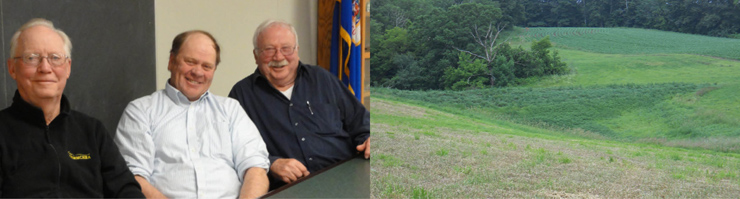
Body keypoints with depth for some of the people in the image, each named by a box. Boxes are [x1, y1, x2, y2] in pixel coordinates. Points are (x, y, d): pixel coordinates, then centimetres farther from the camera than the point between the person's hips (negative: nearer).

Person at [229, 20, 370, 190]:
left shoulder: (321, 78, 20)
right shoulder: (242, 94, 10)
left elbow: (359, 119, 23)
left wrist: (369, 139, 2)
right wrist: (272, 164, -16)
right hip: (287, 190, -2)